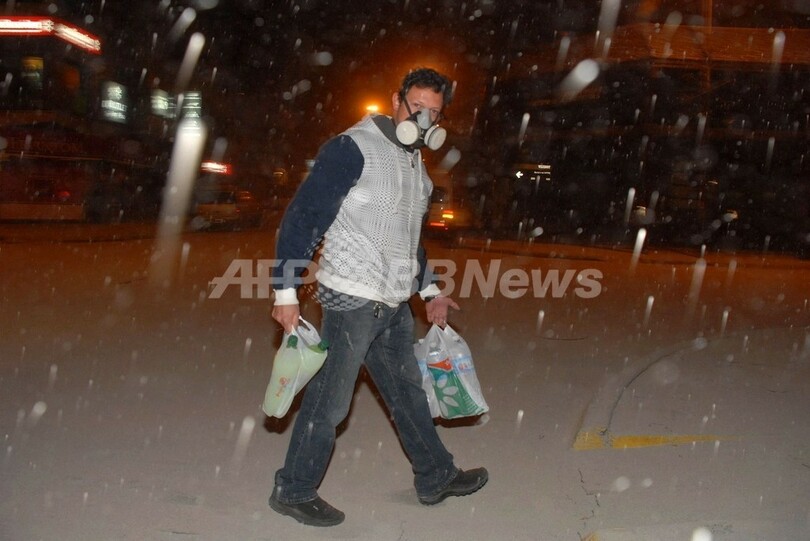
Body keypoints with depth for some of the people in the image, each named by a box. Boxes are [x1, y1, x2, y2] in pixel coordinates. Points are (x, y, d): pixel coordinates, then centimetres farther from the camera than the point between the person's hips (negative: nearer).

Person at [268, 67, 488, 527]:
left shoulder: (416, 163, 15)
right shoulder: (353, 148, -12)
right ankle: (294, 492, 17)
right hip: (351, 299, -8)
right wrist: (286, 291, -17)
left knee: (408, 392, 19)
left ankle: (435, 477, 34)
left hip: (394, 304, 8)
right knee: (329, 401, 0)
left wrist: (429, 290, 25)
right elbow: (302, 217, -15)